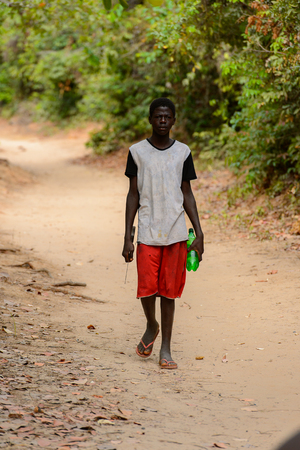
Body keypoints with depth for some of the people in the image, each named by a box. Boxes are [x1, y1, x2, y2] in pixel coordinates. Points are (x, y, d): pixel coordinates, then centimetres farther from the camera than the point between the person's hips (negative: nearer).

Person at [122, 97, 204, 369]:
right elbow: (133, 195, 4)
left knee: (169, 291, 3)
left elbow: (187, 195, 9)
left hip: (176, 234, 1)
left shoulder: (183, 153, 6)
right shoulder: (137, 152, 3)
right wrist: (127, 237, -1)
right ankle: (151, 326, 25)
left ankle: (166, 349, 12)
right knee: (146, 289, -7)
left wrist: (199, 233, 2)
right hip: (147, 234, -1)